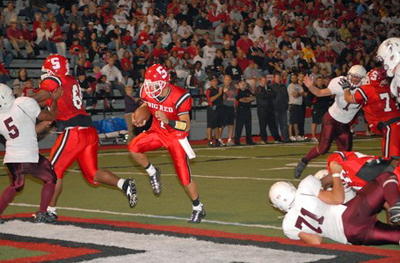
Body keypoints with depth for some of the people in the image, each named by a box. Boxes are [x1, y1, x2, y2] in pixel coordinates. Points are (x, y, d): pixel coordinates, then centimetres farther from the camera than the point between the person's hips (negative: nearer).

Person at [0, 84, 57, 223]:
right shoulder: (23, 103, -13)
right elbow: (49, 117, -2)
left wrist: (44, 124, 24)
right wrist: (54, 100, 12)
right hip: (29, 157, -5)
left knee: (15, 186, 27)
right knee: (50, 180, 17)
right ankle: (41, 214, 15)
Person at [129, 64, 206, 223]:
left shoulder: (179, 97, -29)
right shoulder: (146, 93, -14)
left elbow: (186, 126, -25)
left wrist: (168, 121, -42)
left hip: (177, 136, -4)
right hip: (158, 132, 4)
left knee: (185, 177, -5)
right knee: (134, 147, -23)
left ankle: (198, 209, 18)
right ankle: (152, 173, 5)